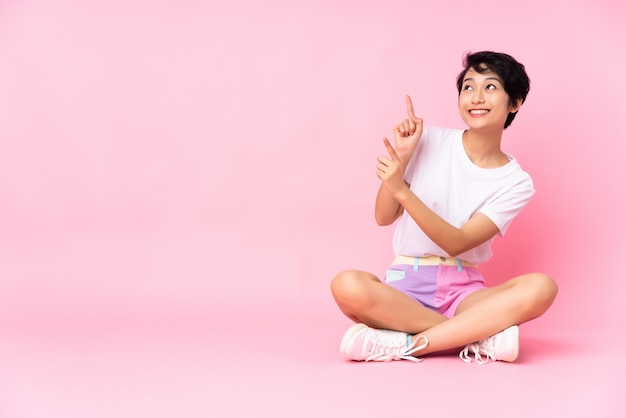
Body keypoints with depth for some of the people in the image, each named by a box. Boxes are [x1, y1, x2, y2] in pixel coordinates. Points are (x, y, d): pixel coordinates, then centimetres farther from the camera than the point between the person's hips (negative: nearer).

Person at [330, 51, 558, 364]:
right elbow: (384, 217, 0)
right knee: (347, 286, -34)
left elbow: (457, 243, -12)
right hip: (406, 286, 0)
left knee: (541, 287, -29)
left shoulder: (516, 184, 0)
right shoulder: (428, 142, 1)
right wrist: (401, 159, -14)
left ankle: (404, 344, -28)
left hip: (464, 290, 0)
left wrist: (402, 190, -24)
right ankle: (481, 334, -23)